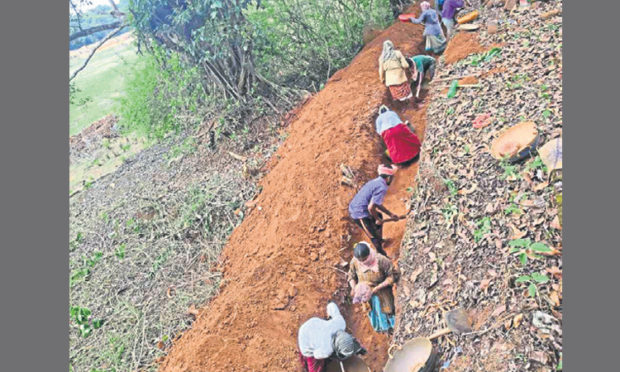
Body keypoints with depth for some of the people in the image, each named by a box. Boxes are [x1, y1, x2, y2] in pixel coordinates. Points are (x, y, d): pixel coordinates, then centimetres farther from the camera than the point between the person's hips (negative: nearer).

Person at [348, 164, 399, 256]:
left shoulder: (375, 182, 11)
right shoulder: (382, 188, -19)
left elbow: (377, 204, 22)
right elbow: (371, 207, -25)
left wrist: (390, 214, 24)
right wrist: (377, 220, -8)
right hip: (360, 215, -10)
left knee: (379, 216, 33)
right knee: (375, 237, 3)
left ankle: (380, 240, 50)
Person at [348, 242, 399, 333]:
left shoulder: (381, 261, -31)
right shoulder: (354, 262, -19)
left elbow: (393, 276, -22)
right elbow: (352, 277, -1)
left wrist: (378, 287, -27)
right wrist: (353, 287, -19)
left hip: (382, 294, -3)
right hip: (366, 295, 3)